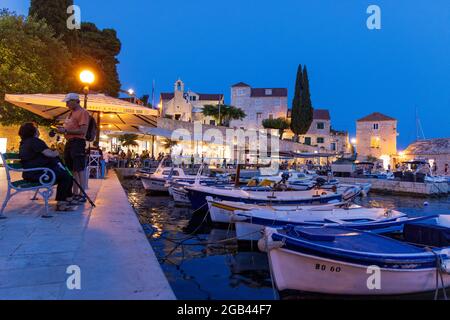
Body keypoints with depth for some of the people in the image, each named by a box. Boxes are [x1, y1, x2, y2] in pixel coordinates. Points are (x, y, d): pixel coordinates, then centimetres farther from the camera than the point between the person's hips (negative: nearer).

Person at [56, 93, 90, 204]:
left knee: (80, 169, -9)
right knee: (72, 169, 10)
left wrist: (66, 130, -16)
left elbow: (83, 131, -16)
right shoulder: (71, 113, 22)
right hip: (69, 142, 10)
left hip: (78, 142, -10)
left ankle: (82, 195, -6)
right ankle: (75, 194, 17)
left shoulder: (82, 112, -7)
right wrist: (62, 129, 8)